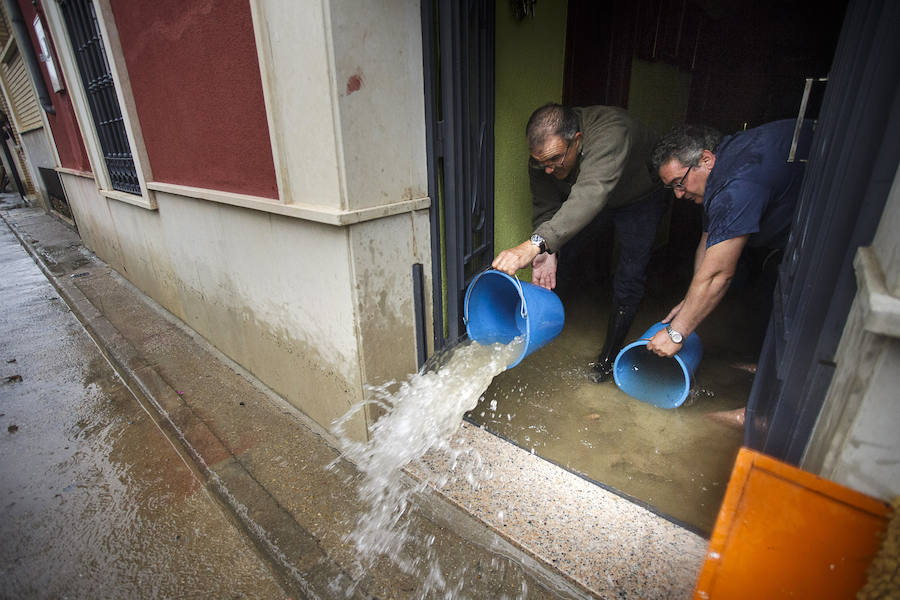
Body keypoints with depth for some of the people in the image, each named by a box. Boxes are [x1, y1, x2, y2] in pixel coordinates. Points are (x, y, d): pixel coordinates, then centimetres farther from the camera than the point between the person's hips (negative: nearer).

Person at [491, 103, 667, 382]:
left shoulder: (610, 132, -44)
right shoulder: (544, 154, -25)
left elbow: (590, 195, -58)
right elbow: (546, 207, -20)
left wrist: (536, 243, -70)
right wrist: (547, 253, -38)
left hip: (640, 198, -4)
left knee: (629, 278, -11)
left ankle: (609, 355, 6)